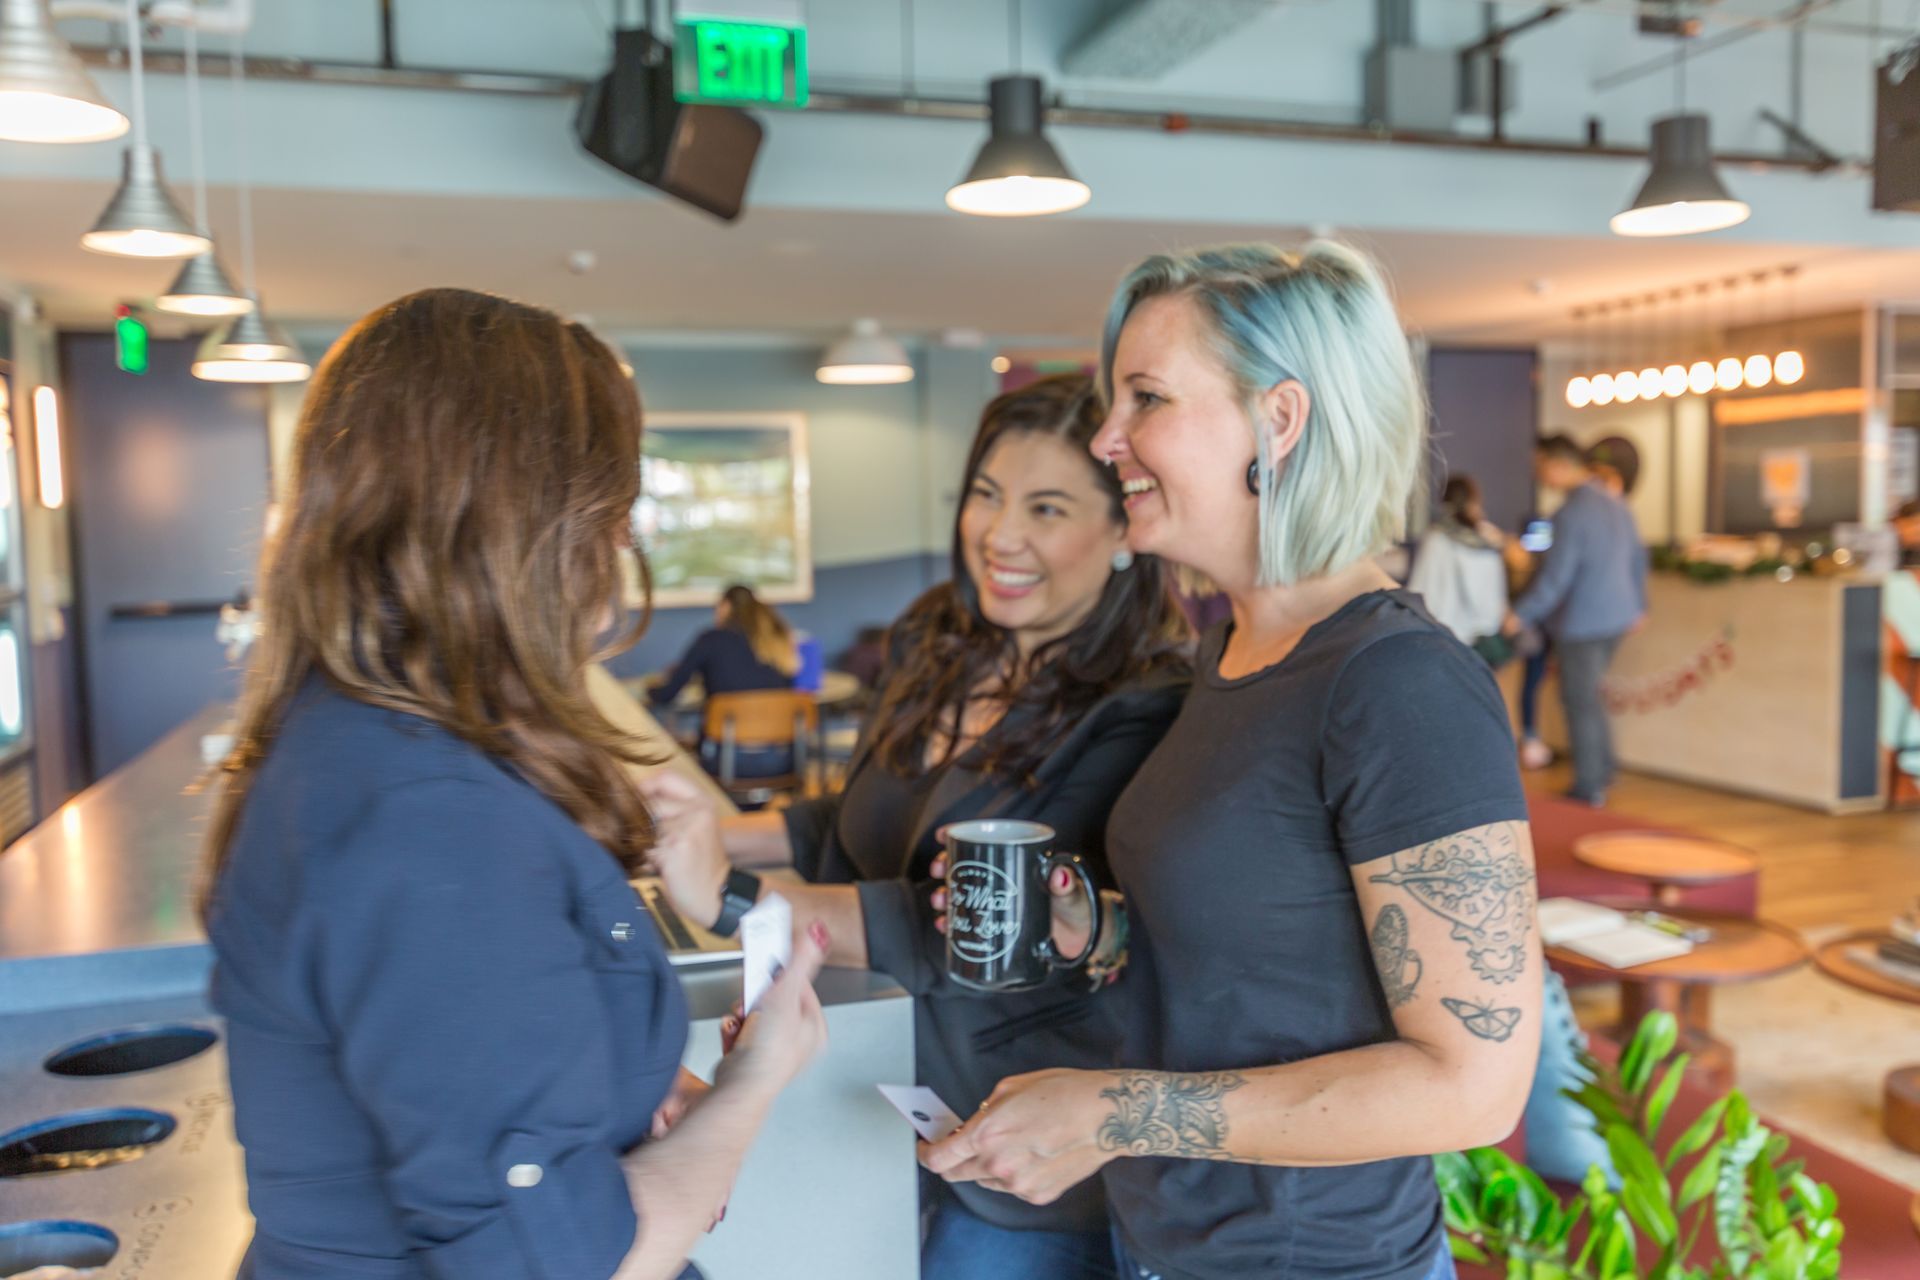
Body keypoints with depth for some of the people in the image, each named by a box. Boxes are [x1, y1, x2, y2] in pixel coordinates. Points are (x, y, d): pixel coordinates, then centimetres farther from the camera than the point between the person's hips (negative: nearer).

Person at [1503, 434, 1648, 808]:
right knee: (1588, 692, 22)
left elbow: (1555, 577, -21)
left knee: (1580, 700, 4)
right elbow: (1637, 556, 16)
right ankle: (1605, 767, 31)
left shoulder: (1570, 514, -22)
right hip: (1617, 615, 9)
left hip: (1582, 622, -9)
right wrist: (1638, 604, 27)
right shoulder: (1615, 503, 7)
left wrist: (1521, 614, -11)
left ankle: (1590, 787, 13)